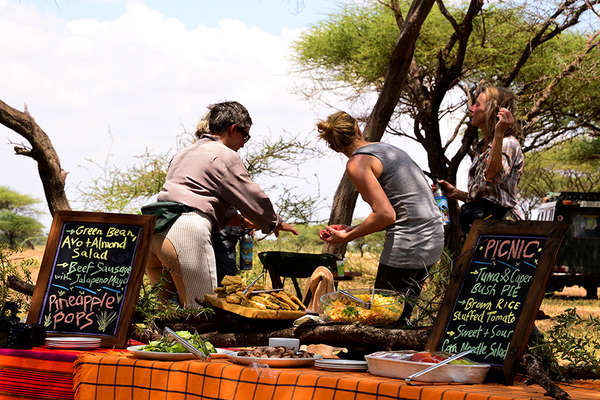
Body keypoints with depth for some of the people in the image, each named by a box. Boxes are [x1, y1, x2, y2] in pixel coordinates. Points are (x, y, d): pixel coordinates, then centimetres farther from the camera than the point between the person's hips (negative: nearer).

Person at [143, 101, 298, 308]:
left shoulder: (184, 153, 31)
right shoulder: (225, 155, 4)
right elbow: (253, 198, 6)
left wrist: (235, 218, 34)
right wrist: (276, 223, 24)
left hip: (153, 230, 8)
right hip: (187, 229, -8)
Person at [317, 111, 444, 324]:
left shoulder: (357, 163, -8)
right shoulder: (388, 148, 18)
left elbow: (386, 215, -17)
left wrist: (347, 237, -6)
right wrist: (352, 229, 16)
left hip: (408, 244, -9)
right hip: (434, 237, 9)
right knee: (401, 317, 16)